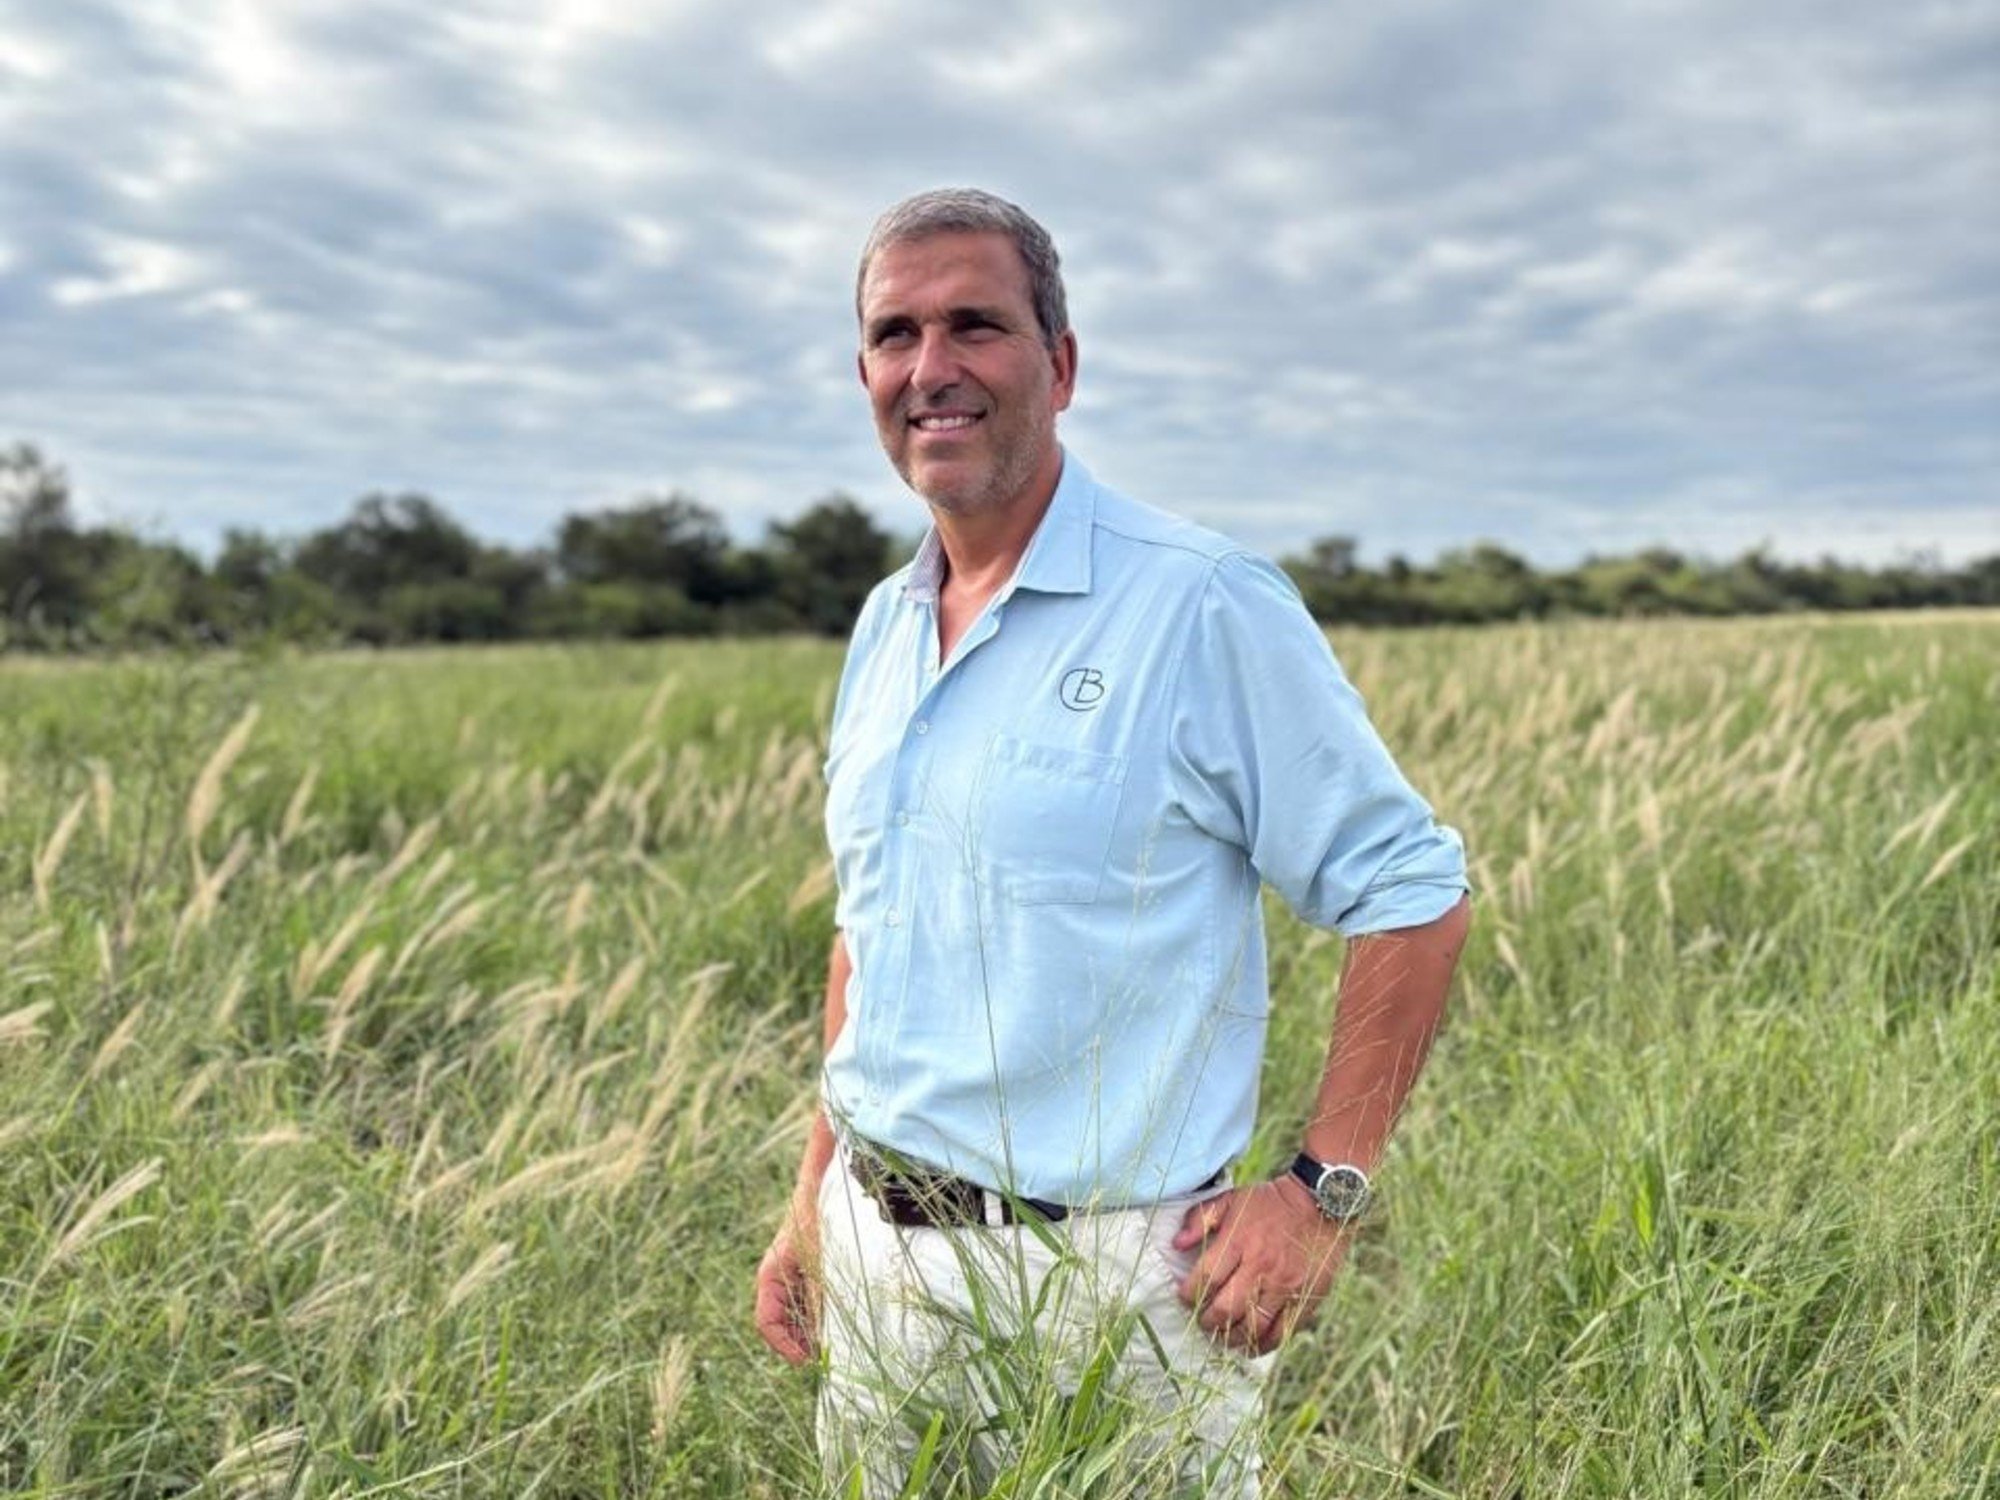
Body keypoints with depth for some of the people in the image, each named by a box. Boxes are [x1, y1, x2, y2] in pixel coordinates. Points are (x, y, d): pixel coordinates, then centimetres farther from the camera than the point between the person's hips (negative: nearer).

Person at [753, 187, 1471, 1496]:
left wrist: (1325, 1191, -14)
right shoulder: (883, 628, 7)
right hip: (874, 1257, 7)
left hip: (1107, 1281, -6)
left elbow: (1412, 894, -11)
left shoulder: (1203, 605, -14)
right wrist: (816, 1198, 12)